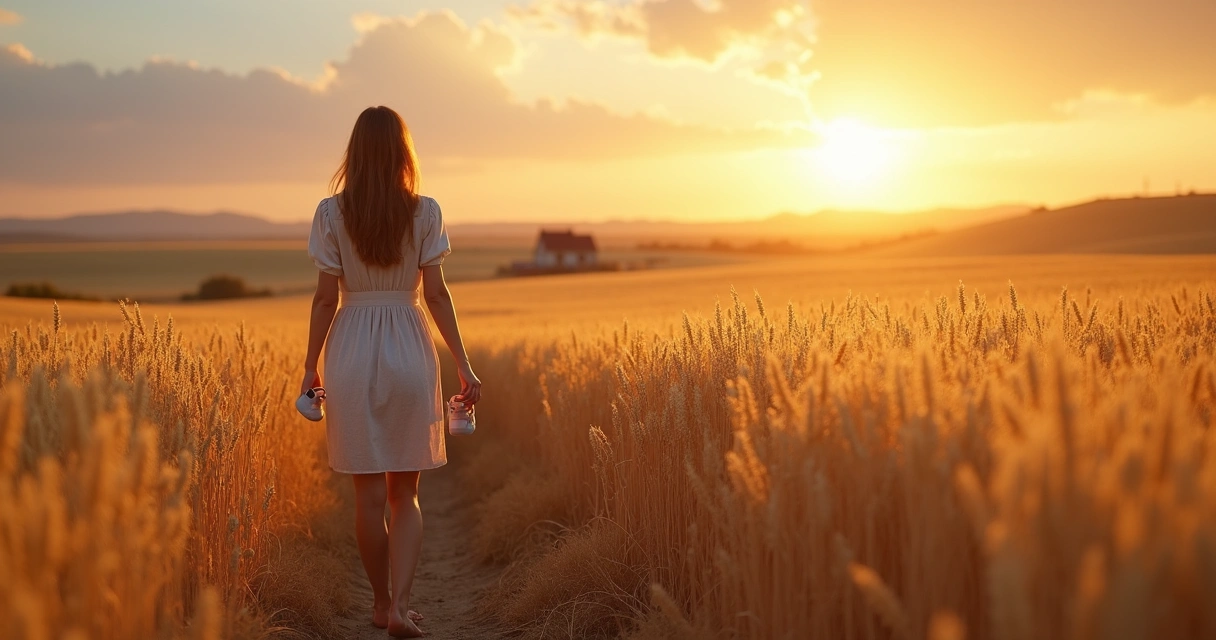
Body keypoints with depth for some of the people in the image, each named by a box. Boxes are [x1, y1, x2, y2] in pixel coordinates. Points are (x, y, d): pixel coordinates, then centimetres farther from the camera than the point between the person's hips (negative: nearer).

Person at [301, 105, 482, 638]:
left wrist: (311, 367, 6)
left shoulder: (332, 213, -2)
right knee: (405, 493, 10)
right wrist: (464, 367, 2)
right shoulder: (425, 212, -2)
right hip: (410, 352, 0)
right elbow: (436, 295, -3)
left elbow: (326, 297, -3)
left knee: (368, 493, 10)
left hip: (352, 352, 0)